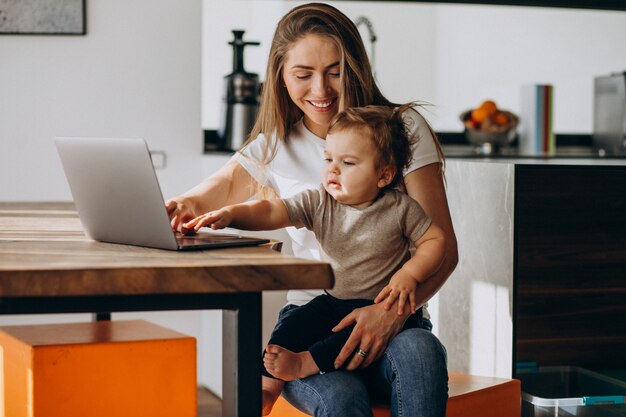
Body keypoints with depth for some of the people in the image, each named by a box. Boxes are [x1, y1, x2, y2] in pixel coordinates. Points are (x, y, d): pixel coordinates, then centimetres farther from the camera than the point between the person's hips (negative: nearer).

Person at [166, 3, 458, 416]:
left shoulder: (403, 130, 2)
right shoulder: (273, 149, 10)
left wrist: (395, 310, -24)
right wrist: (181, 211, -10)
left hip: (394, 324, 0)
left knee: (418, 352, -37)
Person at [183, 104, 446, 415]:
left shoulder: (400, 209, -8)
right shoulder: (319, 203, -3)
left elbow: (434, 240, -3)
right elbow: (272, 212, -15)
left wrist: (408, 275, -19)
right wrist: (229, 214, -33)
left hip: (381, 307, -3)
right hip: (332, 301, 4)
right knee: (292, 326, -17)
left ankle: (305, 364, -34)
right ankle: (267, 387, -13)